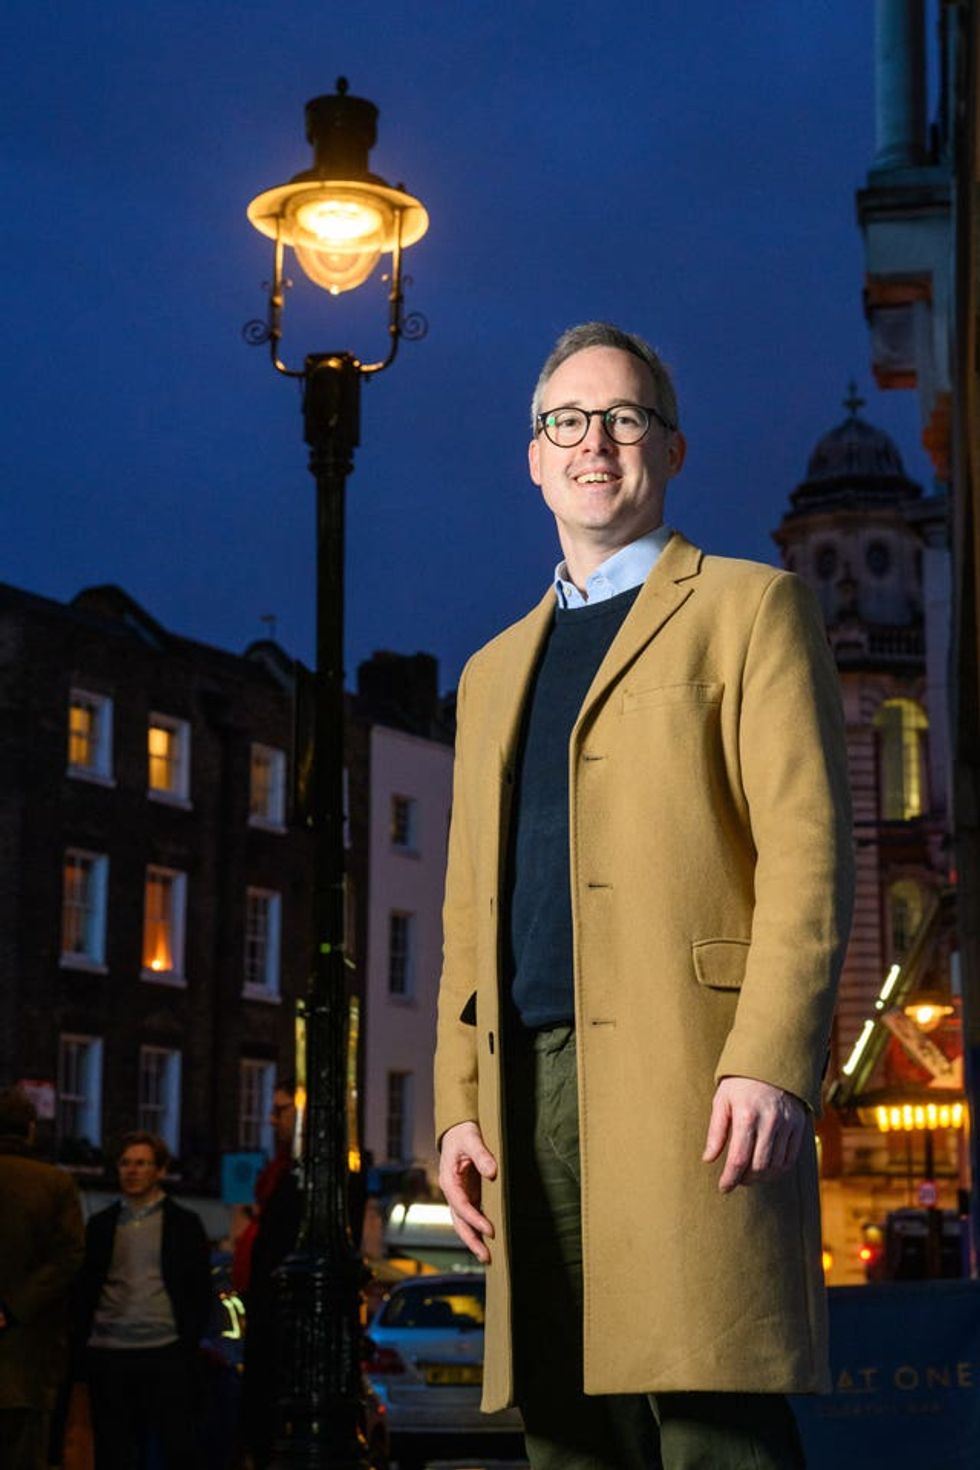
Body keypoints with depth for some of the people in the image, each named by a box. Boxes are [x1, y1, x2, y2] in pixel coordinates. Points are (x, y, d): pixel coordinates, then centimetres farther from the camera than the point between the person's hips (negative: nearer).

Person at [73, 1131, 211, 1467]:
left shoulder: (184, 1223, 6)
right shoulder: (101, 1224, 13)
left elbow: (200, 1290, 4)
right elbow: (85, 1288, 14)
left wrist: (189, 1344, -5)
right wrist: (81, 1340, 4)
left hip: (166, 1352, -3)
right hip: (108, 1352, 3)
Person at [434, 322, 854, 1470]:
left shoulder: (748, 607, 9)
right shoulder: (496, 670, 27)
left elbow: (808, 852, -3)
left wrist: (773, 1062, -16)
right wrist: (459, 1107, 11)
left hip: (686, 1074, -5)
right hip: (530, 1086, 6)